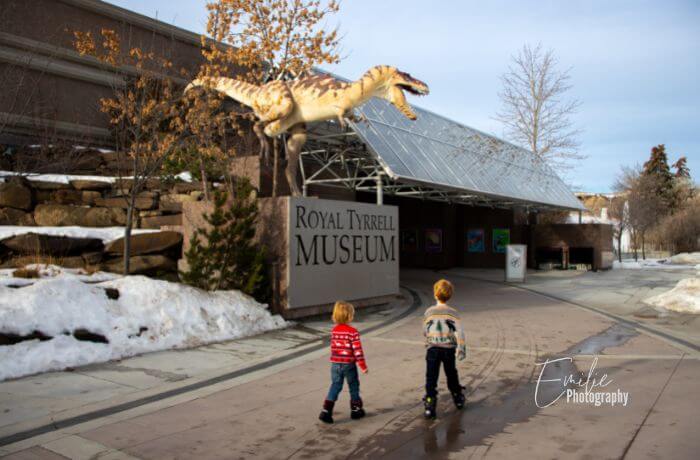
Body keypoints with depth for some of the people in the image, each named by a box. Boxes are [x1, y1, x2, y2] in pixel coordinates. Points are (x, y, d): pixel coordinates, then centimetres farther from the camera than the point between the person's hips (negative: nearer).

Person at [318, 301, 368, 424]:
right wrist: (363, 365, -9)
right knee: (354, 387, 14)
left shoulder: (334, 331, 3)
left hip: (335, 364, 4)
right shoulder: (353, 332, -15)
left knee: (335, 387, 9)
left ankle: (326, 411, -1)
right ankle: (356, 410, 26)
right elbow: (357, 350, -16)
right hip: (349, 364, -4)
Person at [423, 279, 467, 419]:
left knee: (431, 378, 0)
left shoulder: (429, 312, -3)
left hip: (432, 348, -1)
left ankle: (430, 407, -8)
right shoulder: (453, 313, -5)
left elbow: (425, 331, 7)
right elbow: (459, 332, -11)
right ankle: (458, 399, 36)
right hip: (448, 349, 1)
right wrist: (461, 349, -6)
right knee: (452, 375, 21)